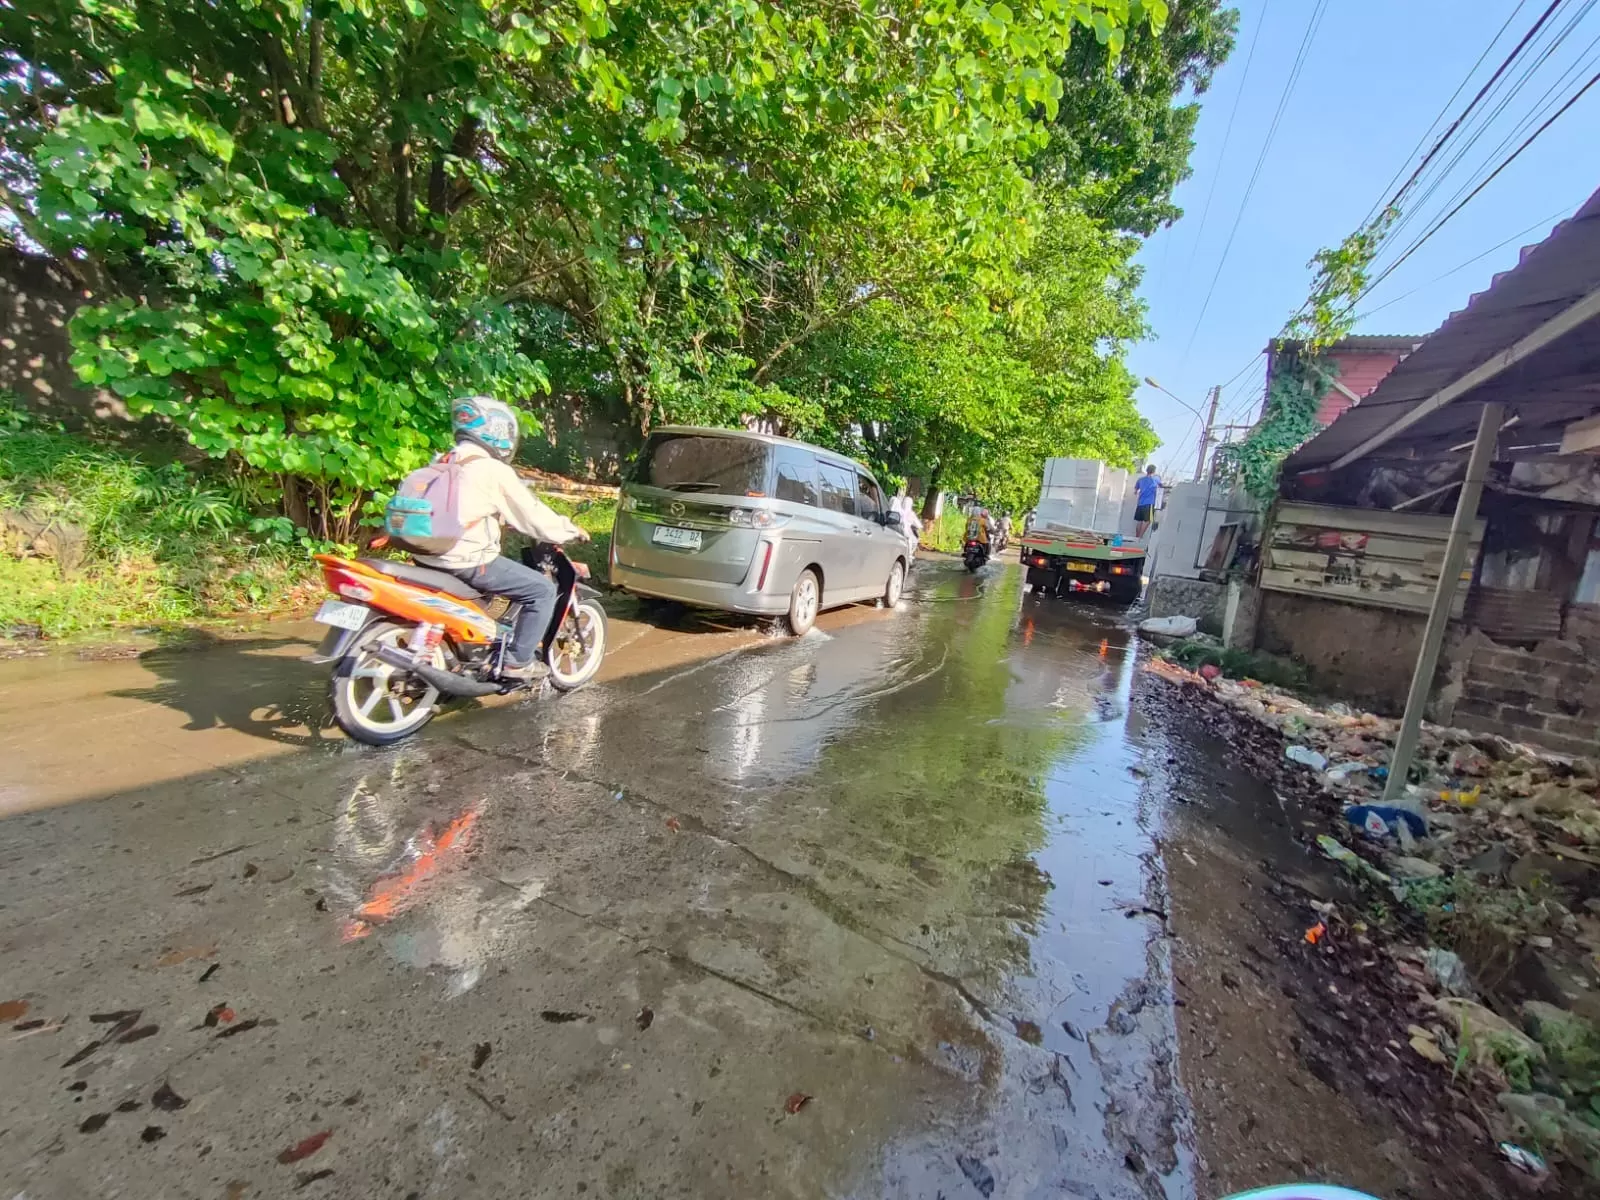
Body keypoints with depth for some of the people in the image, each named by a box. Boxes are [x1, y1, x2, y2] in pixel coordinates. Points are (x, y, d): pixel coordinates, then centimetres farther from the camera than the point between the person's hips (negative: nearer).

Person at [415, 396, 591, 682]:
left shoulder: (444, 463, 11)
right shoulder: (494, 470, -13)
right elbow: (532, 514, -7)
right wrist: (571, 531, 6)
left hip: (430, 555, 9)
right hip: (468, 561, -9)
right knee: (543, 589, -1)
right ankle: (517, 661, 2)